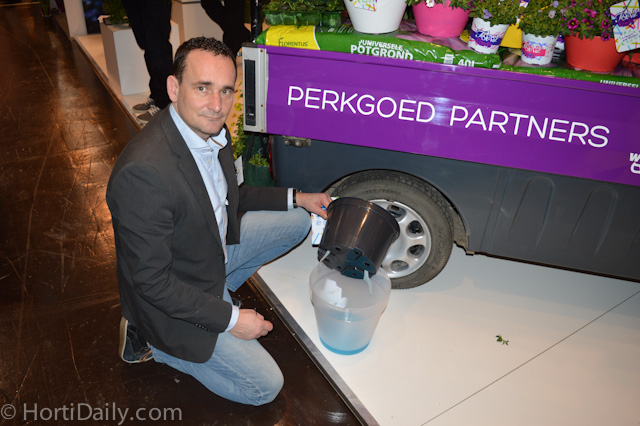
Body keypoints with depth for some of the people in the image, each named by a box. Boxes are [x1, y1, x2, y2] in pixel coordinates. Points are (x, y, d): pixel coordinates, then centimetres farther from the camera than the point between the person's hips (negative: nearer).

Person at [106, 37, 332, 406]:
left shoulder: (211, 130, -9)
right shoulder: (143, 172, -36)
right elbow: (152, 282, -28)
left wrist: (295, 198, 3)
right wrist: (230, 318, -21)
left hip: (215, 248, 8)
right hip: (170, 301, -7)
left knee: (297, 221, 11)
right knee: (266, 385, 1)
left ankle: (216, 292, 12)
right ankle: (154, 342, 12)